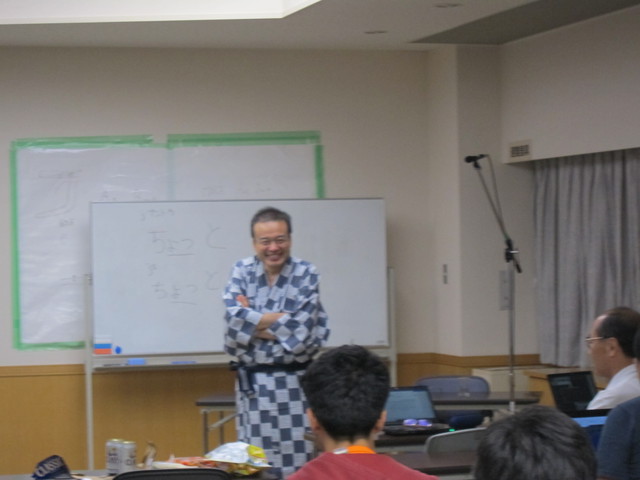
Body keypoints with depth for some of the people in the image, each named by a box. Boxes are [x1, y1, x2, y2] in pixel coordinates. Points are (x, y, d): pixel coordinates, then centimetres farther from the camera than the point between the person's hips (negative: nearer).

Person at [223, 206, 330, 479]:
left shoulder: (306, 275, -2)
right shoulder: (241, 272, 5)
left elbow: (299, 334, -13)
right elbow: (234, 320, -12)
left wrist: (251, 320, -7)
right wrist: (282, 319, -13)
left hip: (295, 383, -2)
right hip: (253, 384, 2)